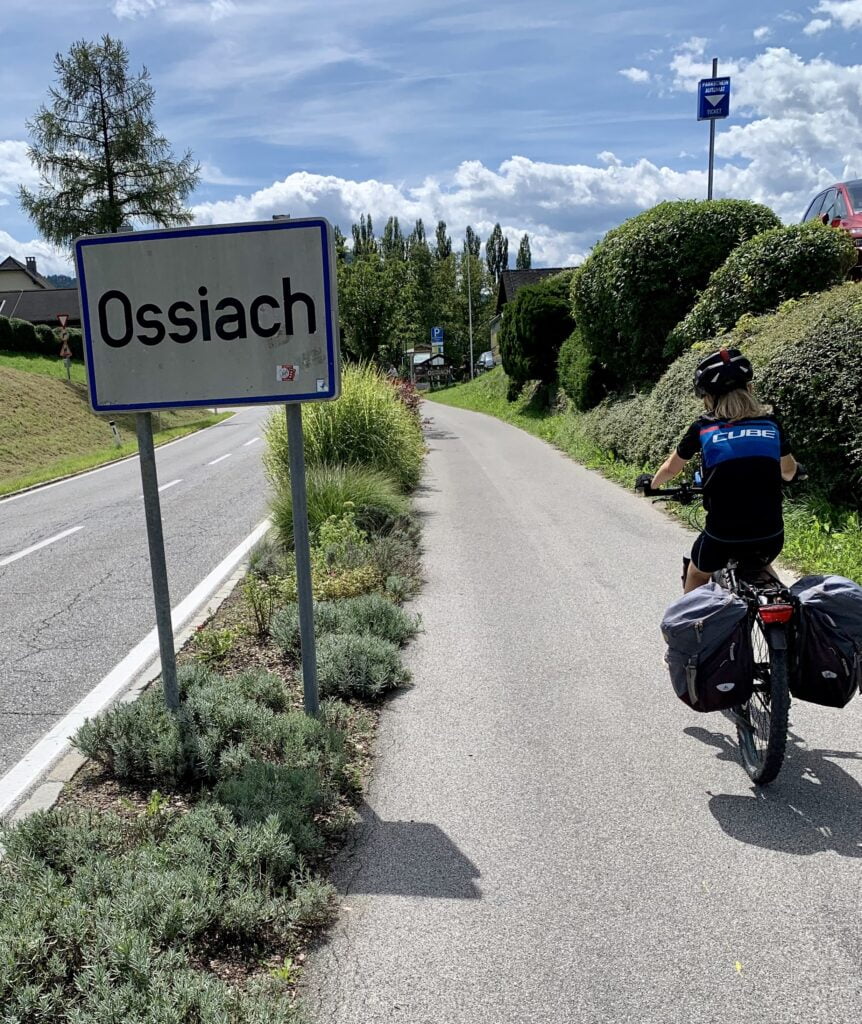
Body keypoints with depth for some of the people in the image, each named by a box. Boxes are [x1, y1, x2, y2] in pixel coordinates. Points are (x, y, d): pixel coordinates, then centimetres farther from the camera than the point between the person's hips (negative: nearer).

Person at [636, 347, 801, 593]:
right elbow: (789, 471, 21)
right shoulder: (770, 423, 3)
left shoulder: (703, 427, -1)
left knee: (697, 575, 28)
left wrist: (651, 484, 35)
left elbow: (671, 468, 15)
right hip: (771, 536, 2)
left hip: (722, 536, -2)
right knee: (762, 566, 36)